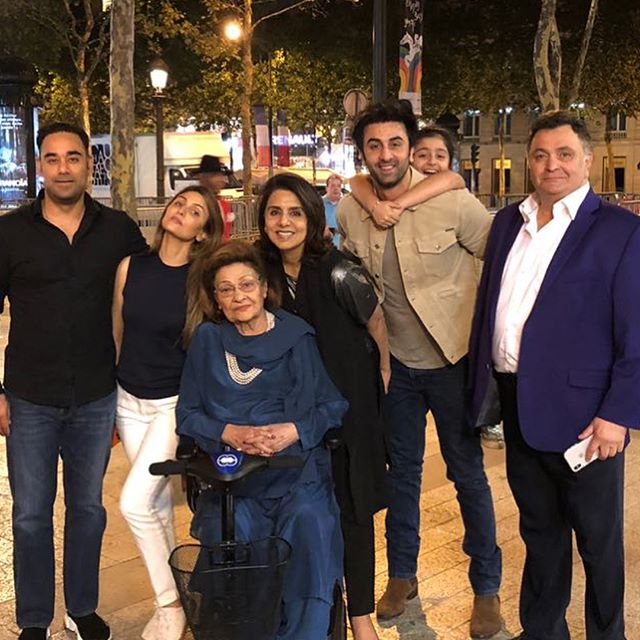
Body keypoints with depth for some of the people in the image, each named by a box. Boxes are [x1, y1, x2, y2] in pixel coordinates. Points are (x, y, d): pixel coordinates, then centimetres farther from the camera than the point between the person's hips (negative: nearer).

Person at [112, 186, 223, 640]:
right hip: (130, 401, 4)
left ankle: (170, 603, 8)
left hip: (175, 404, -4)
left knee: (135, 503, -11)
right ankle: (171, 596, 28)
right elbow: (117, 336, 8)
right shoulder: (131, 266, -1)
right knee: (158, 502, 13)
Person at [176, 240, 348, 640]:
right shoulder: (207, 340, 10)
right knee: (227, 532, -27)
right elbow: (188, 415, 9)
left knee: (310, 522, -28)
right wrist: (230, 433, -9)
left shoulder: (296, 337, 6)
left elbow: (333, 407, 5)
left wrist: (293, 431, -12)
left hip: (296, 471, -1)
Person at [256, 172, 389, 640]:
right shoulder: (268, 271, -4)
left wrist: (382, 378, 2)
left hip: (349, 404, -5)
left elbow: (376, 324, -8)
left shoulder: (337, 272, -21)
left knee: (351, 506, 5)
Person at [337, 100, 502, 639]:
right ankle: (402, 574, 35)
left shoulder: (452, 203, -17)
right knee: (401, 469, 17)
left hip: (451, 358, -3)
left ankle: (487, 587, 25)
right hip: (396, 363, 4)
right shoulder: (348, 212, -5)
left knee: (468, 472, 7)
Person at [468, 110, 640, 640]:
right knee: (539, 529, 21)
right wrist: (482, 384, 8)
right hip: (517, 405, 5)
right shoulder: (508, 222, 9)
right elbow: (487, 303, 12)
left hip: (581, 414, -5)